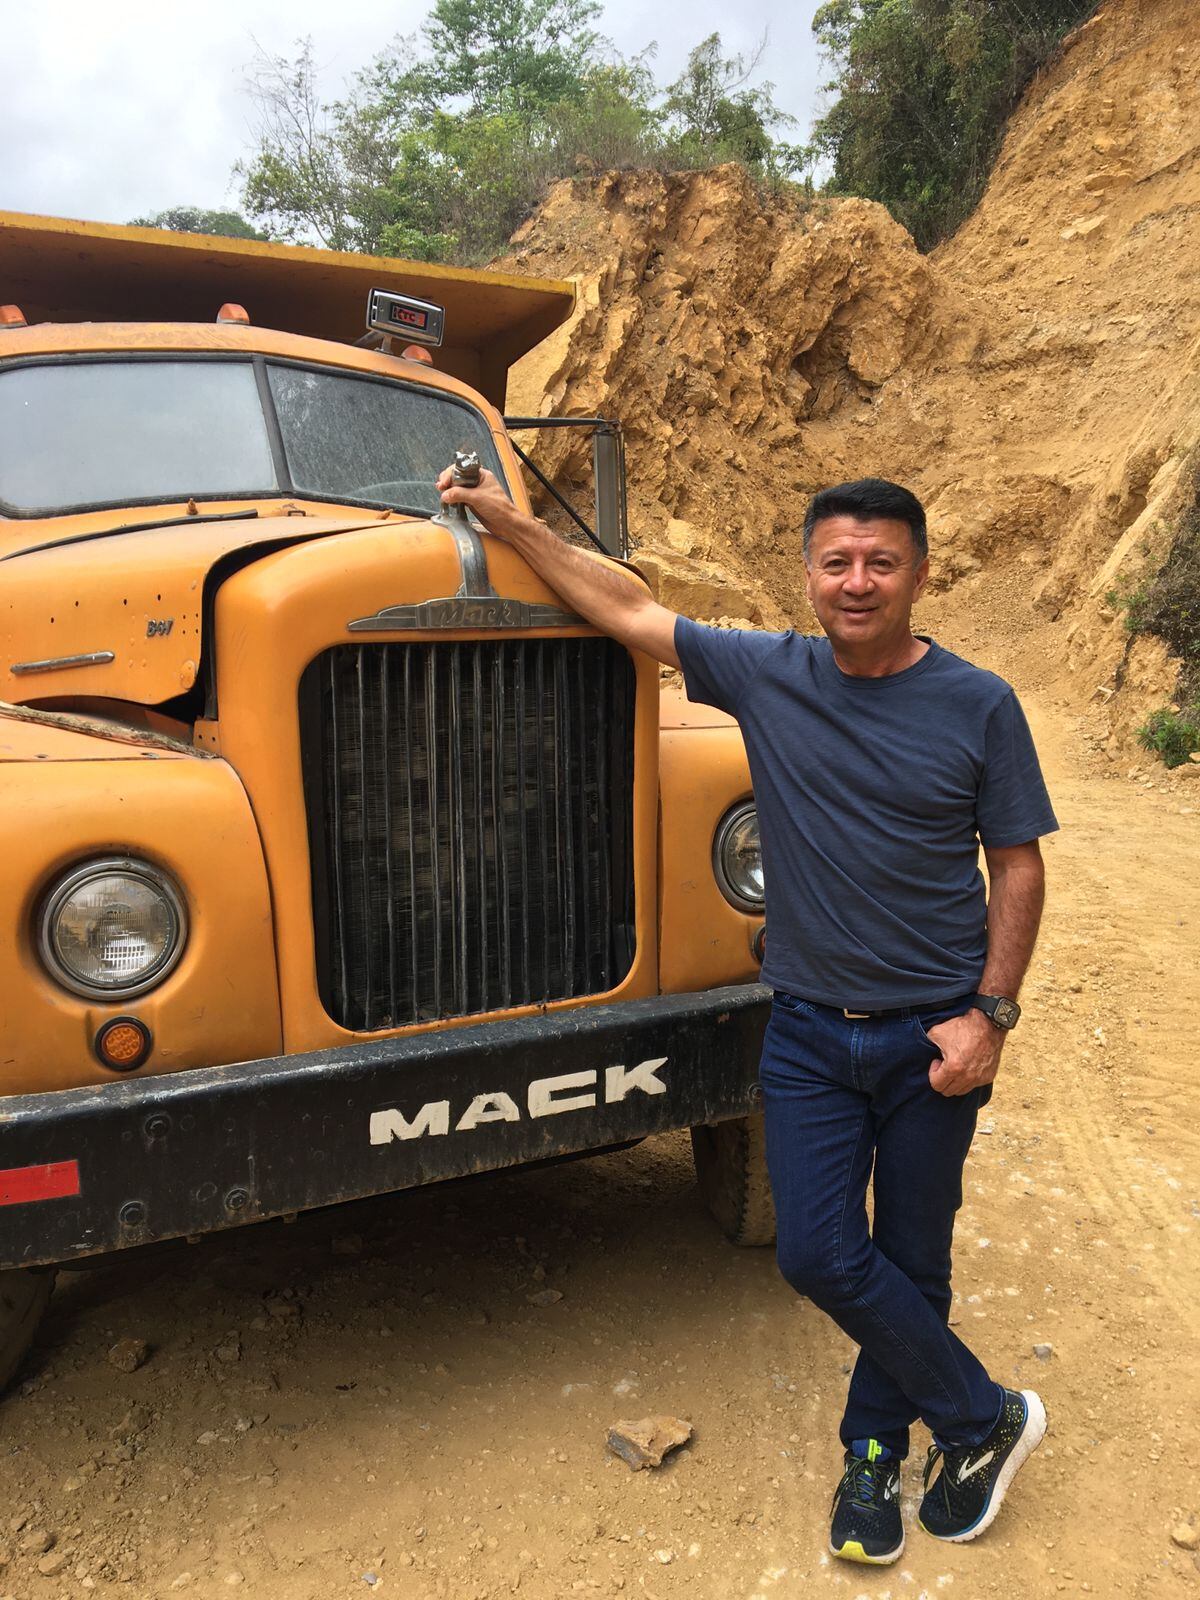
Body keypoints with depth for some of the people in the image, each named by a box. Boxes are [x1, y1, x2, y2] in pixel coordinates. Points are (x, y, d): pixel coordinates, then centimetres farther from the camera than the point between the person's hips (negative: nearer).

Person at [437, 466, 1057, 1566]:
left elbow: (1017, 864, -2)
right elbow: (627, 611, 1)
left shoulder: (978, 705, -7)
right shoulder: (768, 675, -3)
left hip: (934, 1035, -1)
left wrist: (990, 1013, -10)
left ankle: (874, 1448, 37)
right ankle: (984, 1416, 26)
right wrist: (508, 521, 2)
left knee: (911, 1259, 12)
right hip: (810, 1030, 2)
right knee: (819, 1253, 1)